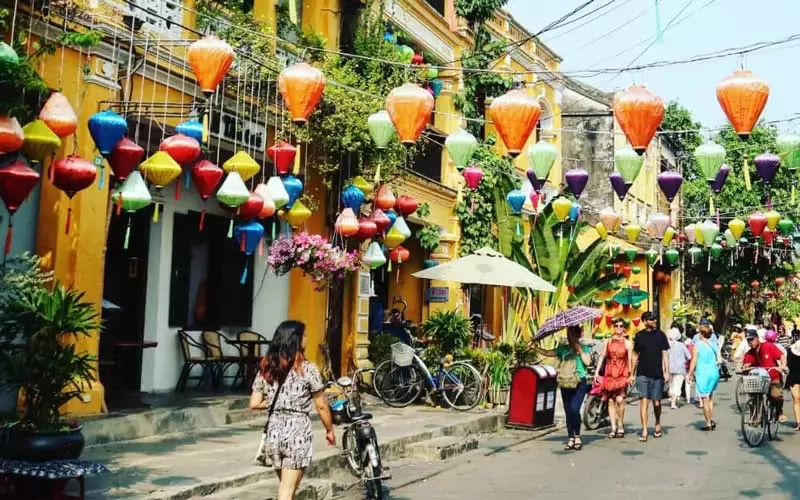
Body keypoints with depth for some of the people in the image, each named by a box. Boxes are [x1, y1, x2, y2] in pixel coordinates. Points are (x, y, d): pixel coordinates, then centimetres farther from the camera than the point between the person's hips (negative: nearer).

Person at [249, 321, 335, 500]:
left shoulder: (266, 368, 3)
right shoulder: (307, 369, -10)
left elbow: (254, 404, 2)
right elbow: (321, 406, -4)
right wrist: (330, 430, 10)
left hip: (274, 432, 5)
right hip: (297, 432, -5)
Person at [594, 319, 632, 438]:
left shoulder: (627, 343, 4)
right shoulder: (608, 342, 11)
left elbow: (630, 360, 2)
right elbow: (602, 357, 11)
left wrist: (631, 374, -6)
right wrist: (597, 372, 5)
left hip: (622, 374, -3)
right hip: (609, 373, 3)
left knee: (620, 399, -16)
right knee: (611, 401, 3)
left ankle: (621, 425, 1)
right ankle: (613, 428, 10)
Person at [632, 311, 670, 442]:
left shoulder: (660, 335, 4)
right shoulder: (639, 336, 4)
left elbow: (665, 354, 5)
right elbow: (635, 356, 9)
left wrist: (667, 372, -2)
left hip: (657, 374, 1)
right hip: (642, 374, -1)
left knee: (656, 402, 8)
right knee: (644, 401, -8)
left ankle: (658, 425, 33)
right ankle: (644, 431, -7)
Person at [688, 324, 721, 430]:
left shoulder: (697, 345, -8)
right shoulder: (714, 345, 5)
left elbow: (694, 361, -10)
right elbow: (719, 360, 5)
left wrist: (690, 374, -2)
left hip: (702, 373, -5)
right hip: (714, 373, 5)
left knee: (705, 399, 2)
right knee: (710, 398, 19)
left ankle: (708, 423, 3)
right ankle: (712, 421, 19)